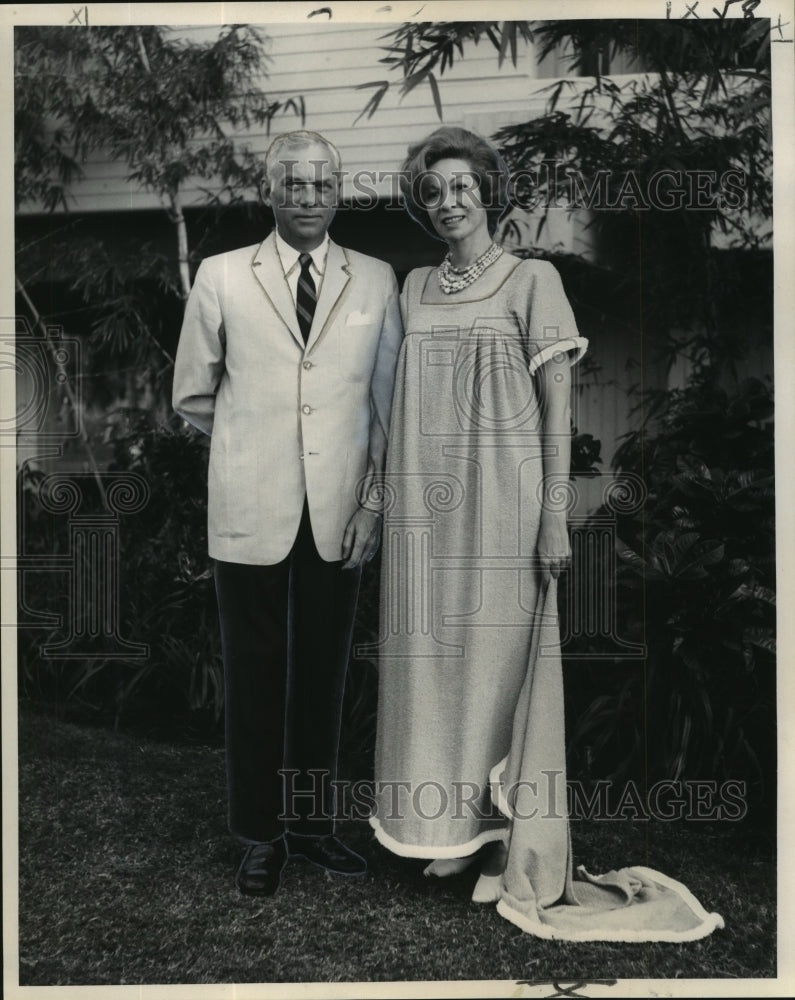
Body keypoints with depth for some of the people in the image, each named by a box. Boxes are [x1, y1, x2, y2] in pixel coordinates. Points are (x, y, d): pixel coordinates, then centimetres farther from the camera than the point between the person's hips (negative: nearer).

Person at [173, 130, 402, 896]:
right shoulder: (221, 278, 4)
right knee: (254, 677, 7)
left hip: (340, 513, 1)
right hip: (253, 512, -1)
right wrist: (254, 444, 8)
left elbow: (388, 398, 5)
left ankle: (312, 823, 29)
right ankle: (259, 836, 24)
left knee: (323, 675, 11)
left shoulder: (376, 281, 6)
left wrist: (375, 497, 0)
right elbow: (192, 395, 10)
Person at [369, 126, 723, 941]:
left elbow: (557, 406, -4)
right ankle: (450, 824, 23)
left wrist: (555, 515, -10)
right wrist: (385, 495, 10)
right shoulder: (415, 288, 14)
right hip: (424, 504, 5)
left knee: (497, 654, 1)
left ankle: (508, 835, 18)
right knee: (429, 654, 7)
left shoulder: (532, 280, 1)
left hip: (500, 497, -4)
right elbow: (404, 400, 15)